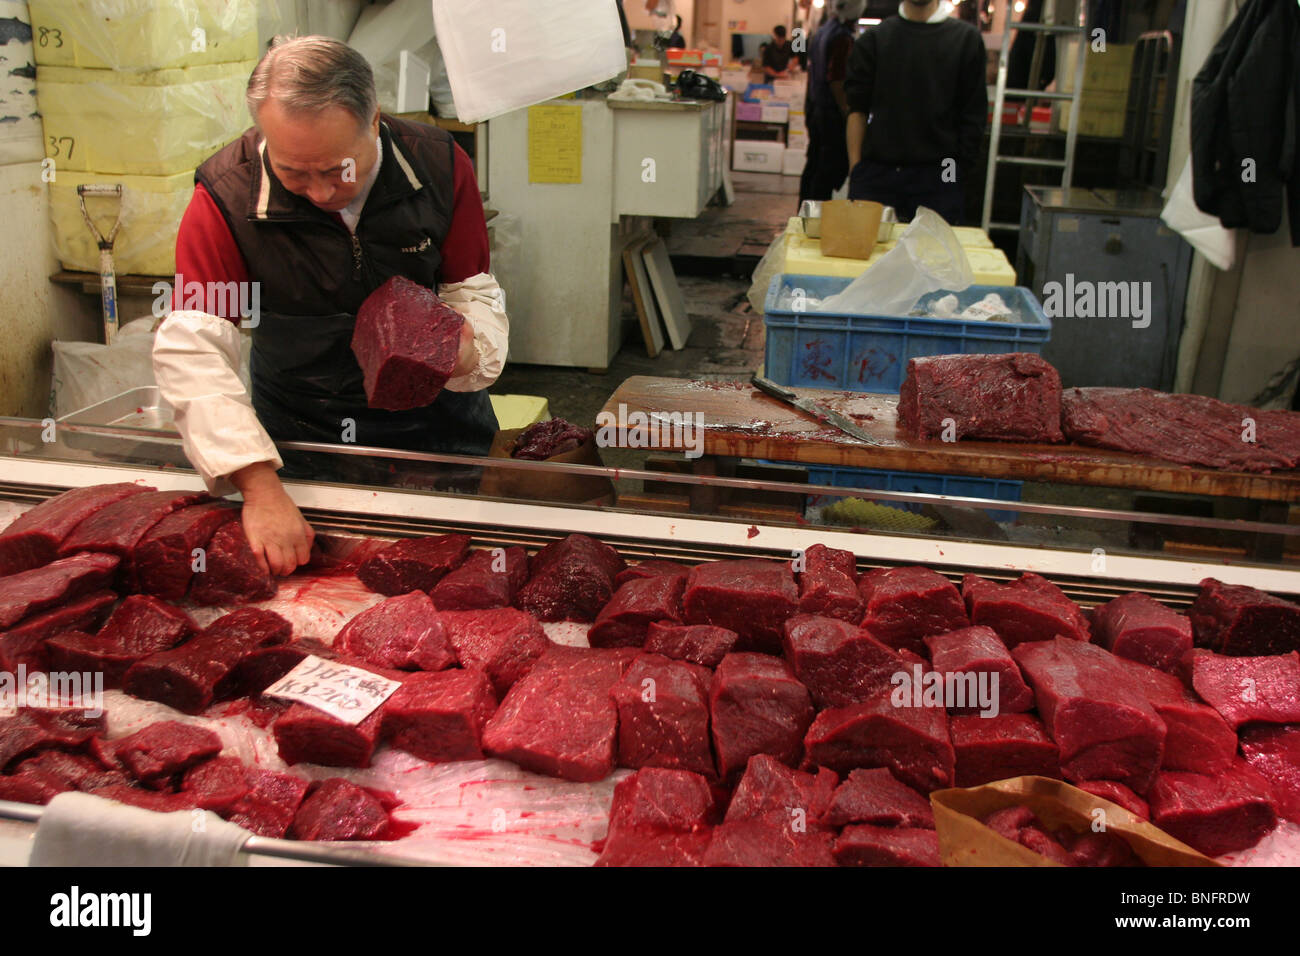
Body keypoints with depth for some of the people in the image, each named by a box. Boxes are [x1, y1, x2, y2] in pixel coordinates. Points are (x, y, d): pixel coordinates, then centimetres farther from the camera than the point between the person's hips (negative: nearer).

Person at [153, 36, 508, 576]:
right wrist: (260, 487, -35)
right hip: (296, 431, -1)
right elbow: (191, 350, -25)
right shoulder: (226, 194, -20)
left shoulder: (439, 166, -14)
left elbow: (473, 290, -4)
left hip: (435, 424, 1)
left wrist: (468, 349, -29)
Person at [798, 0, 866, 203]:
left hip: (816, 107, 9)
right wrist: (847, 113, -18)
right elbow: (836, 79, -21)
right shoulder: (843, 37, -17)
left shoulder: (821, 32, 11)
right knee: (835, 167, -4)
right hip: (833, 113, -9)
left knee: (813, 165, 14)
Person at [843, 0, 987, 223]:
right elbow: (857, 109, 6)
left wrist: (962, 170, -2)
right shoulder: (873, 39, 9)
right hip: (875, 175, 1)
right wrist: (855, 169, 0)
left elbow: (974, 116, 5)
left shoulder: (966, 38, 6)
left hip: (938, 179, -1)